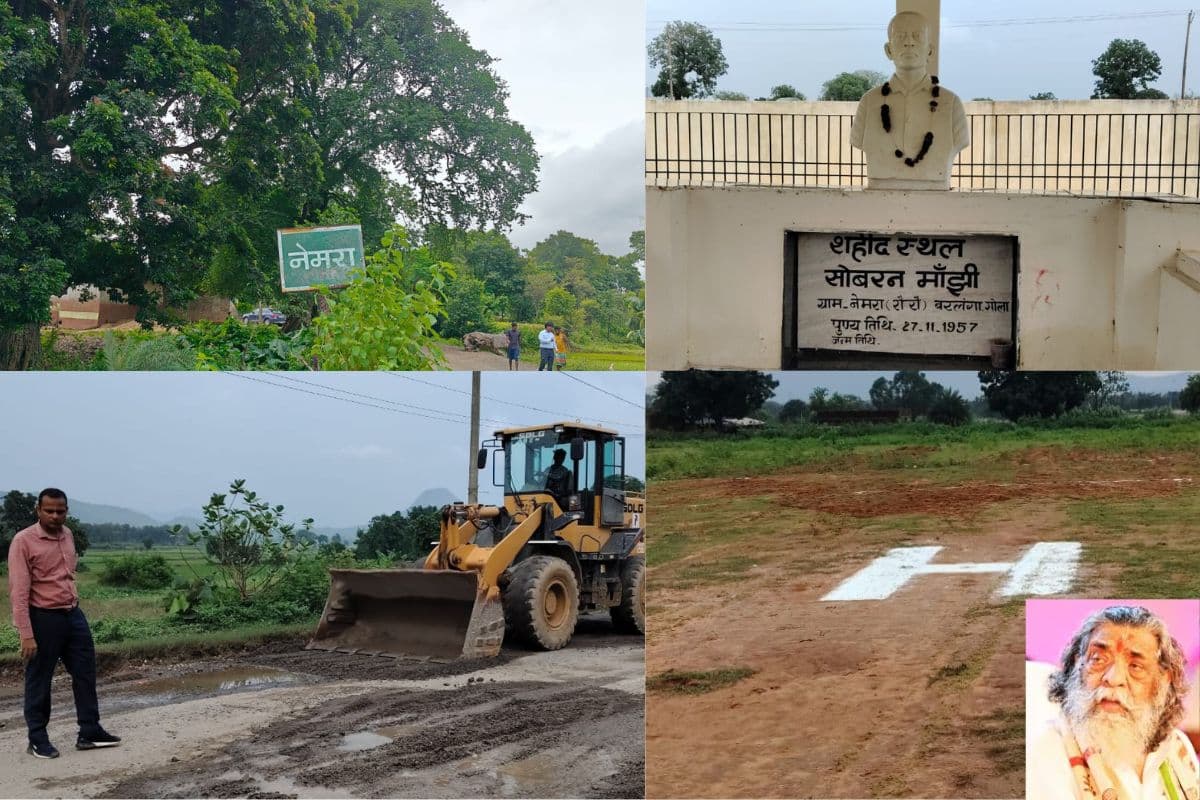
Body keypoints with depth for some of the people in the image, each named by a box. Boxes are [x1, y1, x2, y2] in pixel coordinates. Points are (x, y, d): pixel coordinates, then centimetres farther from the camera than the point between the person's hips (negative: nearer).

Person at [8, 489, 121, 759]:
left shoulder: (67, 535, 8)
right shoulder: (24, 541, -14)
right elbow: (19, 590, -18)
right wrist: (26, 634, -22)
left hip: (74, 614, 7)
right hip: (44, 618, -7)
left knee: (85, 673, 10)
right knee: (39, 681, 4)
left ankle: (90, 732, 19)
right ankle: (37, 740, 15)